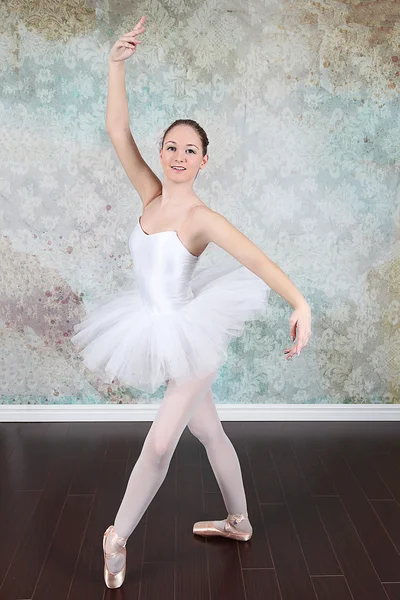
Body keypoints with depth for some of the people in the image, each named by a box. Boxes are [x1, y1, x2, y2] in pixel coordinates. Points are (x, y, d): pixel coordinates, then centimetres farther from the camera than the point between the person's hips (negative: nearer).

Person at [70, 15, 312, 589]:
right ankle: (239, 522, 39)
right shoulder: (151, 195, -1)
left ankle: (117, 537, 20)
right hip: (157, 336, 6)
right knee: (209, 432, 19)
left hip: (187, 337, -6)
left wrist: (300, 301, -44)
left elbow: (255, 258, -30)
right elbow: (118, 131, -5)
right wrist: (116, 63, -14)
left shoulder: (203, 218, -17)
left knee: (158, 444, -2)